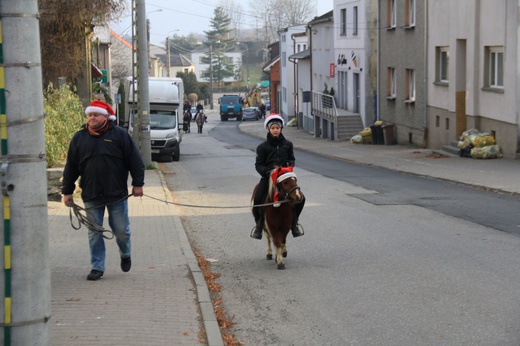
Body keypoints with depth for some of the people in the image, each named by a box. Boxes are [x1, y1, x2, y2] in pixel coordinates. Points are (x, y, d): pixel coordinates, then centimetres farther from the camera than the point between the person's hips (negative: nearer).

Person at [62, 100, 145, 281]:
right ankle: (97, 267, 12)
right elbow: (71, 167, 9)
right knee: (94, 232, 4)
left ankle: (125, 255, 34)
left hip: (117, 194, -2)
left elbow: (135, 160, 0)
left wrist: (138, 183, -4)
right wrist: (67, 191, 8)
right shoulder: (79, 138, 6)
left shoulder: (119, 135, -1)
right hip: (91, 196, 2)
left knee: (121, 230, 6)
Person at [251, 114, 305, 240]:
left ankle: (294, 223, 11)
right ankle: (259, 225, 2)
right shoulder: (263, 146, 3)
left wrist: (288, 165, -7)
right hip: (268, 177, -2)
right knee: (257, 200, -22)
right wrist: (267, 172, -17)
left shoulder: (287, 144, 11)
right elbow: (258, 165, 1)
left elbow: (292, 160, 16)